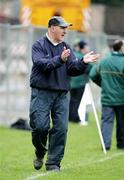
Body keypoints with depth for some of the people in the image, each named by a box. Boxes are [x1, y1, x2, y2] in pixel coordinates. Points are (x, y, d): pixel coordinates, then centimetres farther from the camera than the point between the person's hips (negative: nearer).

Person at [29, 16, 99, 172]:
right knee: (40, 126, -10)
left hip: (62, 95, 4)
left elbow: (72, 70, 7)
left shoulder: (66, 48, 14)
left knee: (61, 128, -4)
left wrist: (83, 63, -11)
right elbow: (41, 64, -17)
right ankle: (40, 154, 18)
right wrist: (59, 59, -29)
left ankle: (53, 163, 4)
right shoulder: (39, 45, 0)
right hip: (41, 93, -4)